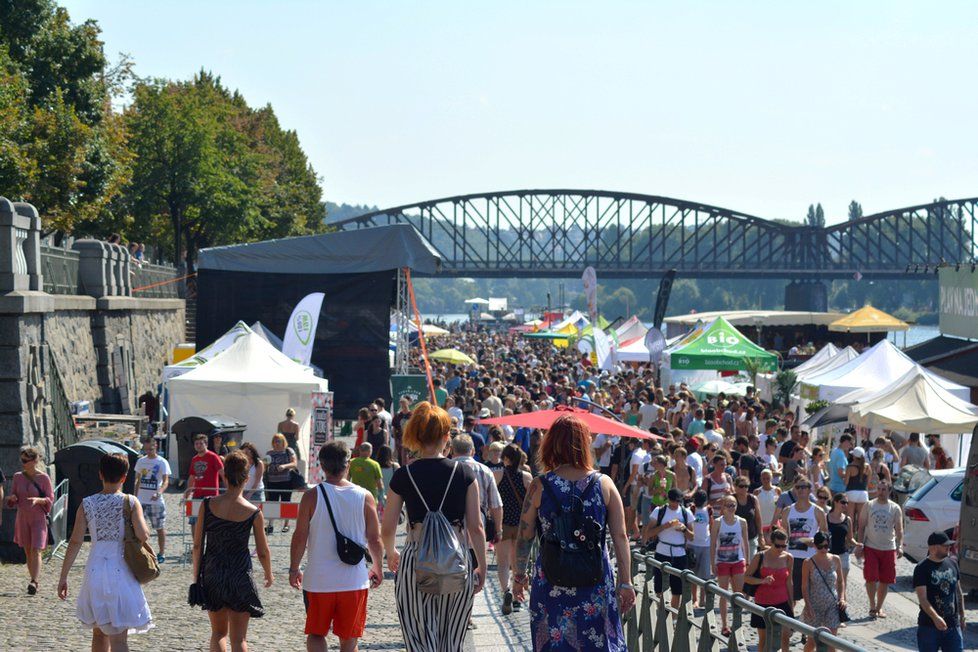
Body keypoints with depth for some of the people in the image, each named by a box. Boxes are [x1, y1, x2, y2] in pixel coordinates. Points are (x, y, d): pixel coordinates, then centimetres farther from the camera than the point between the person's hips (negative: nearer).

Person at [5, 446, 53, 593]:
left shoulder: (43, 478, -7)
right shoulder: (17, 477, 4)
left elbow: (50, 499, -4)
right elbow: (13, 498, 11)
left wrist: (38, 500, -23)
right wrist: (12, 498, -13)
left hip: (38, 519, -4)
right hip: (22, 518, 4)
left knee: (35, 550, -14)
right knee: (27, 552, 8)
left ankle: (34, 582, -19)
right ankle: (34, 581, 18)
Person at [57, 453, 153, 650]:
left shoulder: (87, 504, 1)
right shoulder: (130, 502, -6)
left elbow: (75, 542, -1)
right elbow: (143, 535, -15)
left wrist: (63, 577, 3)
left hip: (95, 573, 3)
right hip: (120, 573, -3)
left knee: (99, 633, 20)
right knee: (119, 639, -5)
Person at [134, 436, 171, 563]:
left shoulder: (162, 462, -7)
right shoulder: (141, 461, 8)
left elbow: (166, 481, -16)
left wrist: (159, 493, -34)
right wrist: (135, 497, 13)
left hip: (156, 501, -4)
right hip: (141, 500, 4)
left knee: (160, 528, 5)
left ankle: (161, 554, 15)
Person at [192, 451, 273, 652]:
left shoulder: (208, 505, -7)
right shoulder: (254, 513, -10)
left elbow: (197, 545, -2)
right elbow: (263, 552, -1)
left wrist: (197, 575, 11)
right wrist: (269, 575, 18)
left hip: (212, 575, 2)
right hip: (240, 577, -2)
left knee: (218, 632, 21)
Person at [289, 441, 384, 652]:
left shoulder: (312, 496, -7)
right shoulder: (365, 497, -3)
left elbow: (300, 537, -6)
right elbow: (375, 540, 1)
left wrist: (294, 569, 8)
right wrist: (377, 568, 17)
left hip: (318, 581, -1)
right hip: (354, 580, 1)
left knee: (316, 634, 14)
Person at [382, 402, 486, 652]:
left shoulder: (403, 476, -1)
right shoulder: (465, 473, -1)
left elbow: (387, 530, 4)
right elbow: (476, 527, -1)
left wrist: (391, 554, 24)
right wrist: (482, 567, 10)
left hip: (415, 563, -1)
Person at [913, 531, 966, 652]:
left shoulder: (952, 564, 7)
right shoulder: (922, 569, -11)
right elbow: (922, 598, -19)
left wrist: (962, 615, 18)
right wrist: (935, 618, -32)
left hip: (953, 624, 4)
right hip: (929, 625, -4)